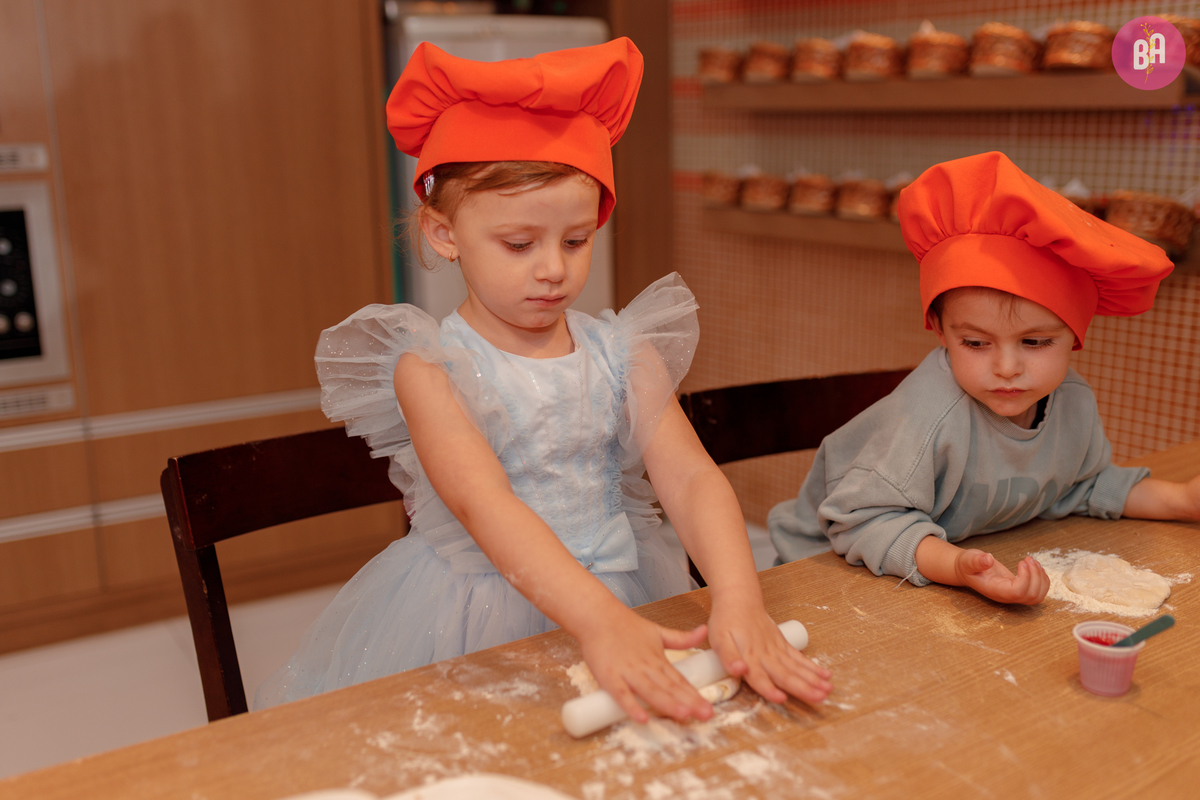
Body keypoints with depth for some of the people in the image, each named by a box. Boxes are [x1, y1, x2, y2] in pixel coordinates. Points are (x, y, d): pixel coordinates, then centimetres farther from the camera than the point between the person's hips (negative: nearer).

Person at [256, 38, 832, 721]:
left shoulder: (625, 355, 2)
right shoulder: (428, 367, -9)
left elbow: (691, 477, -9)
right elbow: (484, 507, -23)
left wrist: (738, 599, -28)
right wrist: (599, 621, -38)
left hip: (622, 597, 3)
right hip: (474, 614, -2)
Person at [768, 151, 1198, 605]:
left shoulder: (1074, 402, -7)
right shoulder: (929, 416, -35)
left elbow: (1082, 485, 15)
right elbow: (865, 521, -32)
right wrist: (954, 566, -45)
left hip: (975, 553, 7)